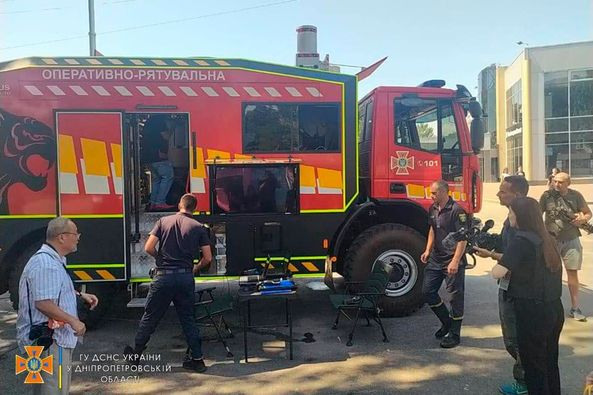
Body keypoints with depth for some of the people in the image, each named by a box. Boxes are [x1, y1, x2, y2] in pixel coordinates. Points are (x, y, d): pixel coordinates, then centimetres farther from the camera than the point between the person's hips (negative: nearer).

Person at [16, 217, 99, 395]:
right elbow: (43, 303, -29)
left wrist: (80, 295, 13)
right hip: (51, 339, -11)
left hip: (51, 336, 11)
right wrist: (73, 321, -22)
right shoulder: (47, 265, -23)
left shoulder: (53, 260, 12)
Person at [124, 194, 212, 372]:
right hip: (185, 276, 1)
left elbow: (148, 248, -3)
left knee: (150, 317, 12)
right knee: (188, 318, 11)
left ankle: (135, 355, 28)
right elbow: (207, 258, 1)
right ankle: (197, 359, 14)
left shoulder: (164, 221, 2)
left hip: (164, 276, -1)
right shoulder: (199, 227, 2)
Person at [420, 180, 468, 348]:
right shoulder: (433, 209, 8)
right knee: (427, 291, 9)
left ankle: (454, 334, 15)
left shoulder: (456, 211, -16)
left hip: (452, 261, -8)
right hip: (436, 259, 8)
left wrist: (455, 261, -23)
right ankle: (446, 322, 28)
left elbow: (463, 238, -18)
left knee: (455, 296, 3)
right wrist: (428, 250, 13)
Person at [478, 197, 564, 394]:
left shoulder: (521, 240, -18)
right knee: (550, 361, 21)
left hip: (533, 313, -8)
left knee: (533, 365, 6)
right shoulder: (546, 238, 7)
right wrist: (493, 254, 16)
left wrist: (496, 263, -3)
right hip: (554, 309, 8)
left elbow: (498, 273, -24)